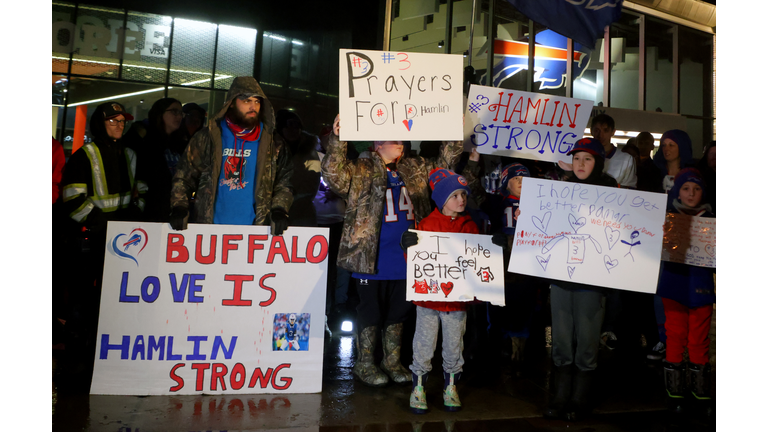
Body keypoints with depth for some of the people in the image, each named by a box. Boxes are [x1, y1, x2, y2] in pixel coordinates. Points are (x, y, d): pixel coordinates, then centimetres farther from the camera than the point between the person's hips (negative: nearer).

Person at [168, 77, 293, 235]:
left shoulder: (273, 143, 8)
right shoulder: (207, 138, 6)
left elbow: (284, 182, 10)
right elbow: (183, 177, 9)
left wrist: (279, 210, -5)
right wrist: (179, 208, -4)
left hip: (252, 230, 0)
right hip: (208, 227, 0)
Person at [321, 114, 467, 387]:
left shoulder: (415, 169, 13)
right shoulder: (361, 171, -5)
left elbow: (444, 165, 21)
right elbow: (334, 175, -21)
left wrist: (455, 136, 12)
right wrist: (338, 140, -30)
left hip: (404, 259, 6)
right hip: (371, 259, -6)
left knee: (399, 311, 15)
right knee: (371, 312, 6)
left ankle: (393, 362, 32)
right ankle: (364, 365, 22)